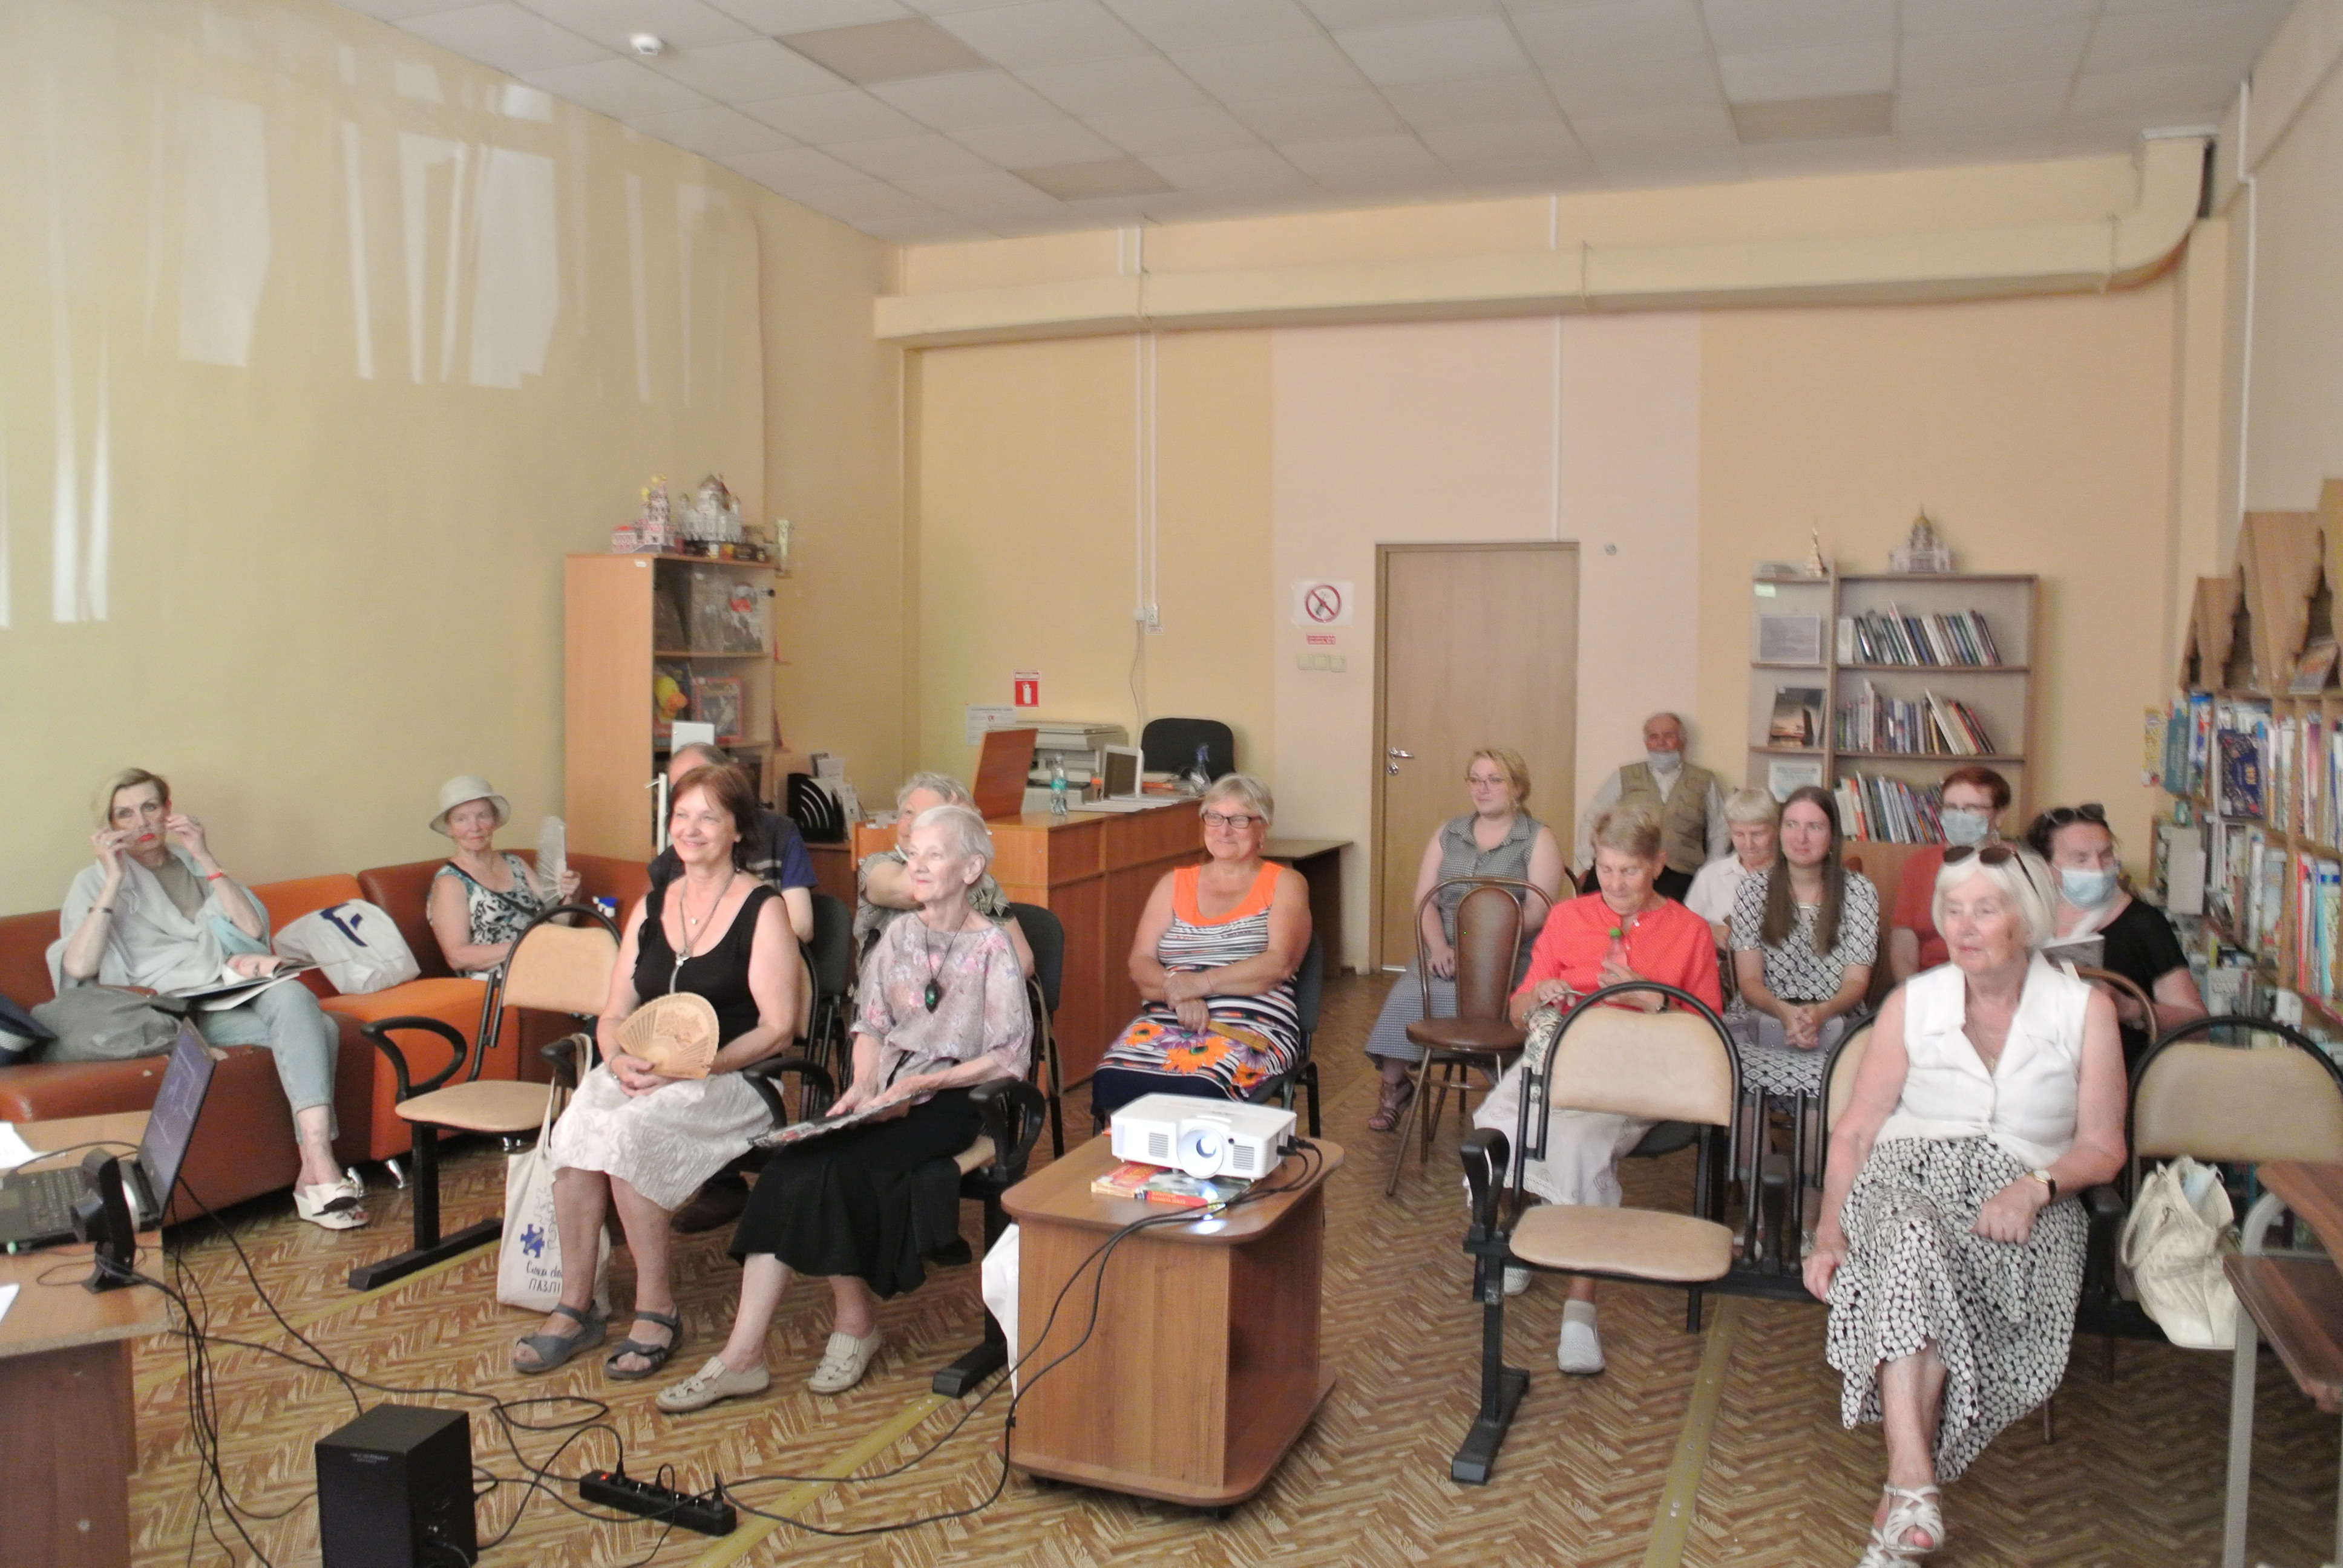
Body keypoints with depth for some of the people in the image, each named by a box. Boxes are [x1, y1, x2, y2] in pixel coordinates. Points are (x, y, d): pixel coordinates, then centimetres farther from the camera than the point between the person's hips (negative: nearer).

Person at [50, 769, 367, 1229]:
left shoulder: (192, 865, 23)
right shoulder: (96, 883, 11)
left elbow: (252, 929, 5)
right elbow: (78, 967, -9)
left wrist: (205, 858, 0)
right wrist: (114, 879, -8)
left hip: (236, 994, 4)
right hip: (173, 1012, -4)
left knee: (292, 996, -32)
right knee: (311, 1027, -31)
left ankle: (316, 1172, -39)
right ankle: (320, 1172, -35)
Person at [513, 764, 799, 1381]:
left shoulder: (762, 909, -2)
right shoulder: (651, 907, 15)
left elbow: (777, 1028, -8)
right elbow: (614, 1014, 13)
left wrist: (691, 1067, -19)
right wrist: (619, 1059, -10)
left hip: (731, 1079, -5)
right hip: (640, 1076, 5)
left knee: (627, 1130, -30)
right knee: (575, 1129, -25)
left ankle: (656, 1307, -15)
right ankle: (575, 1305, -15)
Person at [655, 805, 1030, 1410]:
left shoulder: (992, 946, -4)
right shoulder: (898, 937, 13)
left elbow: (1008, 1055, -8)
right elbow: (870, 1026, 14)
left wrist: (921, 1084, -15)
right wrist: (863, 1086, -5)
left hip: (949, 1103, -5)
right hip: (885, 1094, 5)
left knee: (830, 1168, -27)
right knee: (792, 1171, -21)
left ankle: (855, 1321, -4)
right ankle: (743, 1353, -21)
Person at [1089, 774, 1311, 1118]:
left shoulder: (1283, 883, 11)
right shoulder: (1174, 884, 20)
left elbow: (1279, 963, -5)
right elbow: (1140, 965, 10)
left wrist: (1202, 982, -15)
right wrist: (1178, 992, -11)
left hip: (1250, 1026, -3)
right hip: (1165, 1021, 3)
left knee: (1197, 1085, -36)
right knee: (1112, 1079, -29)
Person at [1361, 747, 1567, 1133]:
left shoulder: (1538, 838, 5)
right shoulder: (1449, 833, 18)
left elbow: (1539, 911, -8)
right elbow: (1425, 900, 10)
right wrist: (1439, 947, -10)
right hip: (1446, 953, 3)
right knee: (1404, 996, -26)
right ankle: (1393, 1084, -8)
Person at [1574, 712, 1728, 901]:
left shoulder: (1705, 782, 20)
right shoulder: (1625, 777, 20)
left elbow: (1720, 835, 20)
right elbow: (1591, 821, 18)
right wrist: (1589, 864, 3)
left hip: (1680, 875, 0)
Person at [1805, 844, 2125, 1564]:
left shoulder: (2084, 1010, 6)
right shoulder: (1911, 1003, 8)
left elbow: (2102, 1147, 4)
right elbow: (1854, 1131, 7)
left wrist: (2035, 1188, -17)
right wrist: (1830, 1231, -5)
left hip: (2023, 1201, 0)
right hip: (1908, 1177, 1)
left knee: (1921, 1264, -34)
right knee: (1914, 1242, -37)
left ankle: (1905, 1484, -26)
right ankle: (1916, 1483, -41)